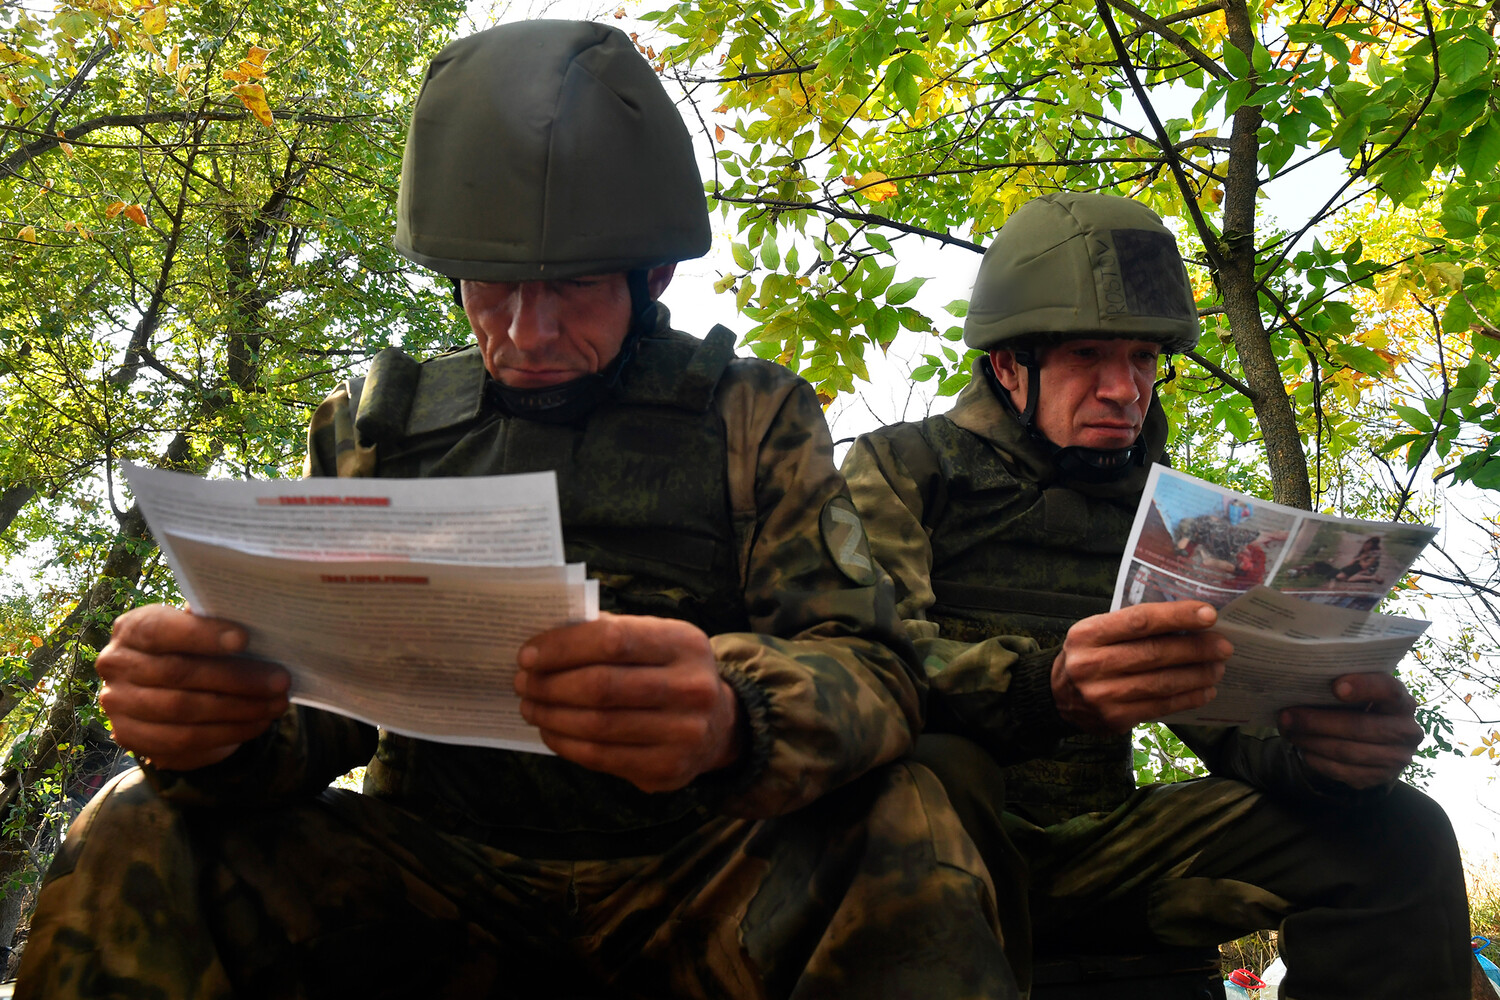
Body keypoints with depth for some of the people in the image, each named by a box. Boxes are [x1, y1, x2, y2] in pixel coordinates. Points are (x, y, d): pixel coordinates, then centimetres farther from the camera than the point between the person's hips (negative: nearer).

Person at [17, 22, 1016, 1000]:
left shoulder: (755, 418, 2)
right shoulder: (377, 424, 8)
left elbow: (873, 675, -9)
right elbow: (320, 690, 6)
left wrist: (733, 714, -34)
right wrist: (220, 720, -20)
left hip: (696, 868, -1)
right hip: (434, 869, 2)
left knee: (905, 832, -31)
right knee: (138, 834, -21)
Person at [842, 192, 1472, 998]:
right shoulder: (903, 465, 2)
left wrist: (1323, 742, -17)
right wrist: (1048, 688, -35)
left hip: (1100, 843, 5)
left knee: (1399, 835, -10)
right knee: (938, 773, -39)